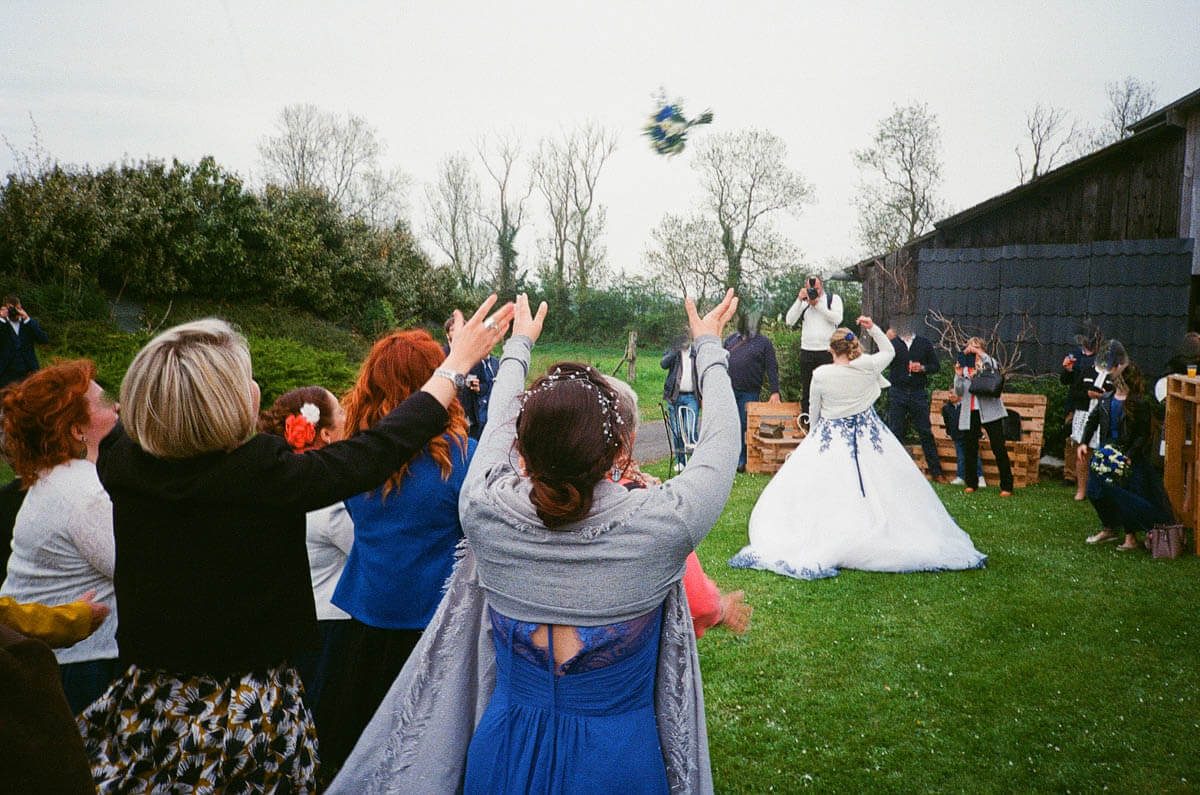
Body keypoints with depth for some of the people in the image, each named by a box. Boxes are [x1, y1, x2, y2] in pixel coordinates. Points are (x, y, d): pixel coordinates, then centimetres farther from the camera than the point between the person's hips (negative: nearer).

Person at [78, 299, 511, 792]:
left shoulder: (122, 465, -12)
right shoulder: (265, 476, -26)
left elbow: (126, 420, 12)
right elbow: (380, 448, -16)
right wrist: (458, 364, -6)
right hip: (252, 716, -4)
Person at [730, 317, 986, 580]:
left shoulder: (820, 375, -12)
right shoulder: (869, 367, -9)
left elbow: (814, 411, 1)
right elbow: (889, 351, 13)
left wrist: (815, 432, 18)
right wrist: (873, 329, 11)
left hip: (830, 437, -2)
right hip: (869, 437, 2)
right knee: (882, 492, 12)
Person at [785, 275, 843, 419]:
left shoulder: (833, 298, 4)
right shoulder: (803, 302, 11)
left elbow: (837, 319, -12)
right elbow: (789, 321, -1)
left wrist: (818, 305, -13)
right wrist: (799, 300, -8)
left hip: (827, 351, -3)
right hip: (806, 351, 3)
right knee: (806, 388, 7)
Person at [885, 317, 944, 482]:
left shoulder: (925, 344, 8)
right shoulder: (892, 343, 4)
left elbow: (936, 366, 12)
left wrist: (922, 368, -9)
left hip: (919, 393, 0)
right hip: (897, 393, 0)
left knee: (926, 432, 2)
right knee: (895, 432, 2)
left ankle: (936, 472, 8)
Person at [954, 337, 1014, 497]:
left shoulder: (988, 364, 5)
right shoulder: (963, 368, 10)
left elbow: (995, 367, -20)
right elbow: (959, 392, 5)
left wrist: (980, 353, -18)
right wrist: (958, 376, -10)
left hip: (989, 411, -3)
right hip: (970, 413, 3)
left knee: (999, 448, -6)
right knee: (969, 449, 7)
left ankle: (1006, 486, -3)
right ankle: (971, 484, 20)